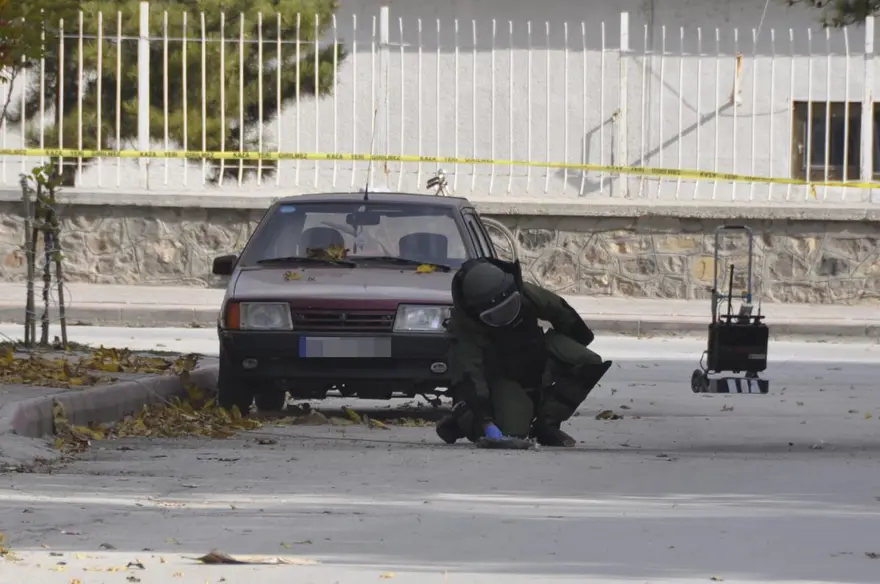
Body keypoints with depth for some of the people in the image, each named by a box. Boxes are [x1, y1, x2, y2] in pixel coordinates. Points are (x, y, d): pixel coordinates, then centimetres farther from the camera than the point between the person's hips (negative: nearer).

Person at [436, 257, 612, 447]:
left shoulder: (527, 294, -26)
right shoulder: (463, 326, -34)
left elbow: (562, 315, -5)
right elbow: (469, 378, -39)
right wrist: (485, 422, -49)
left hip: (538, 358, 4)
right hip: (503, 376, -4)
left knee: (589, 364, -20)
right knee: (513, 431, -21)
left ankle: (546, 423, -10)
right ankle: (464, 418, 9)